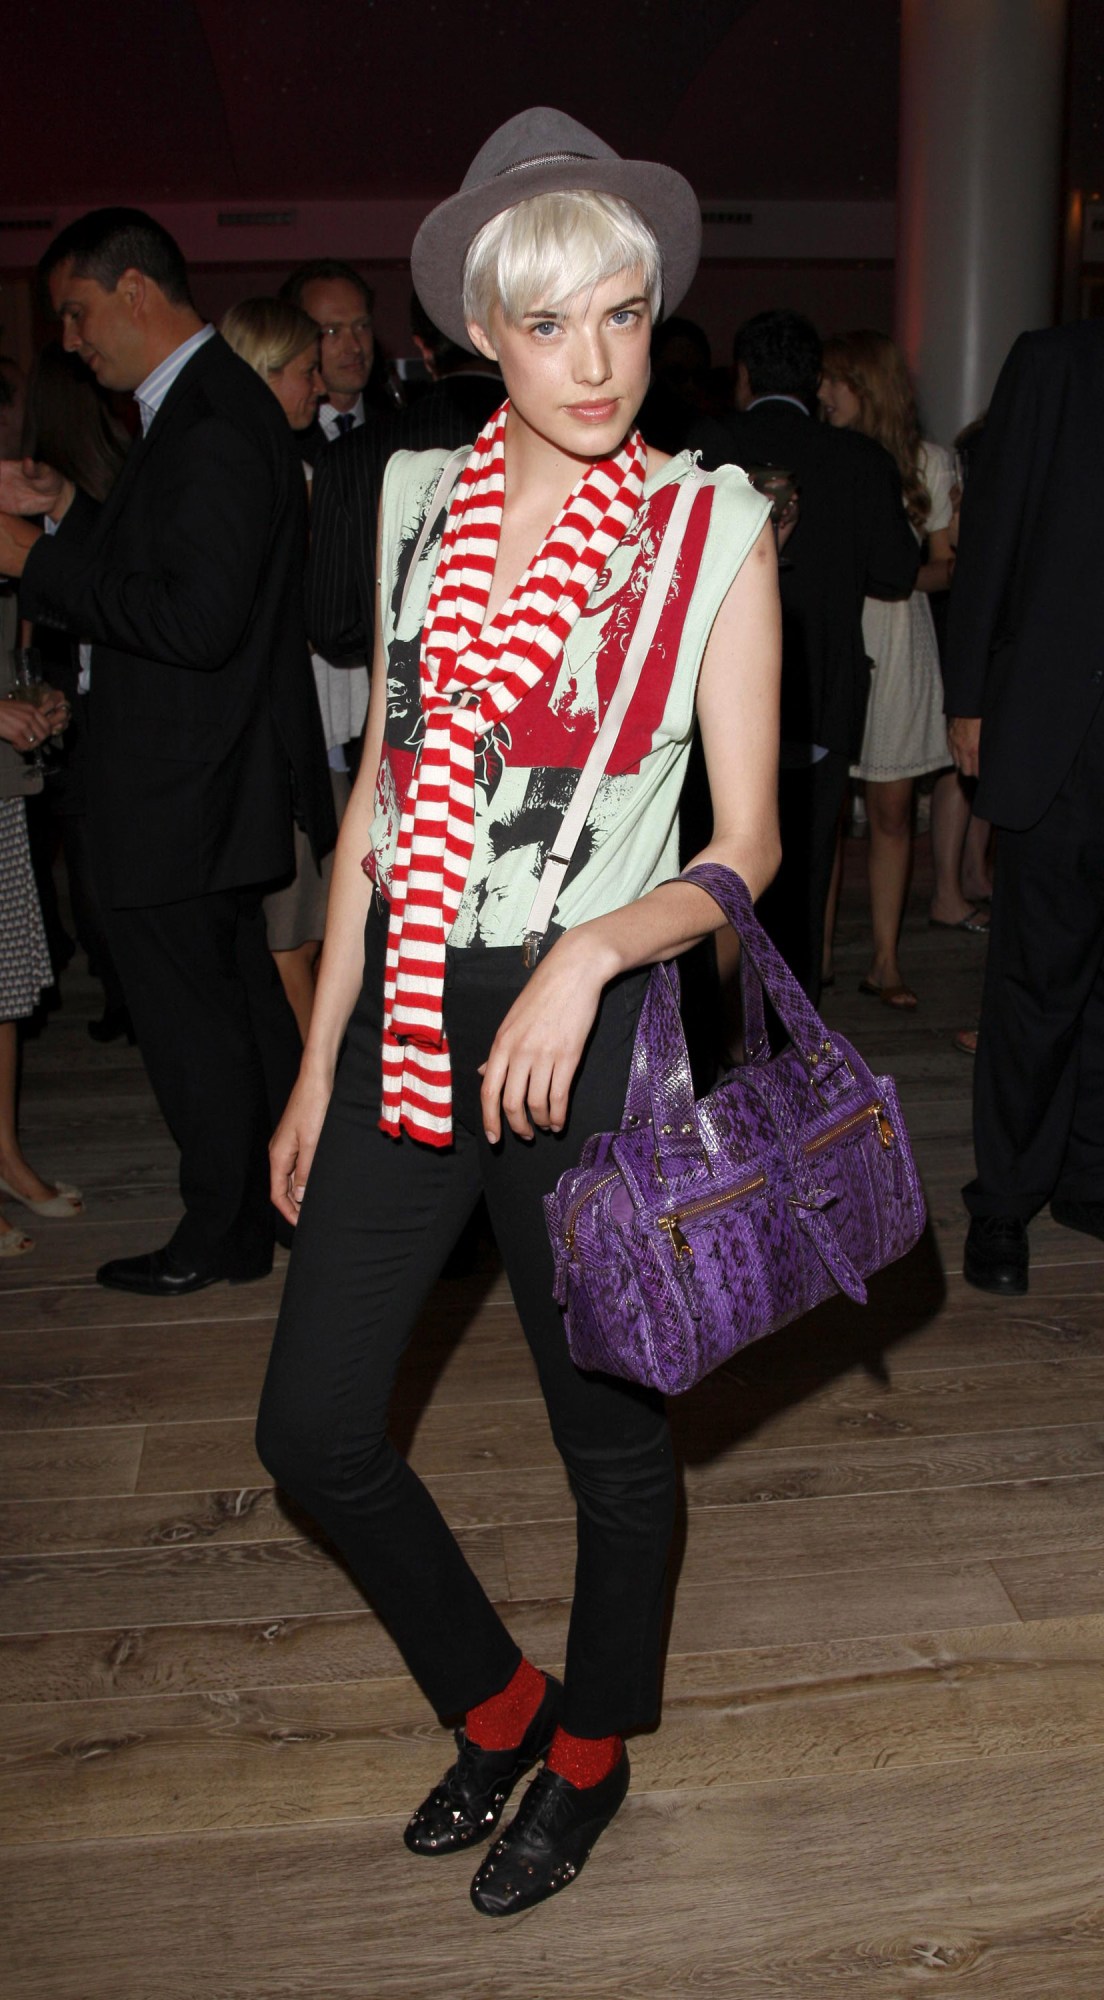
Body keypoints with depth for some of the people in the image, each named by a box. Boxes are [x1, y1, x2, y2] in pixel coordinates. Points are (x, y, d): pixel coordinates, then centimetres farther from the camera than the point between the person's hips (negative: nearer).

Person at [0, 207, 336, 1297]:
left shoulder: (212, 423, -20)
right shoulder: (210, 402, 13)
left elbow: (195, 620, -27)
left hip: (180, 793, -10)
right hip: (211, 778, 10)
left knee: (189, 1014, 3)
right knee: (241, 1000, 19)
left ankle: (225, 1231, 20)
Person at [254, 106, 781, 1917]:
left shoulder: (713, 526, -5)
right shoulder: (423, 497, 6)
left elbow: (749, 845, -5)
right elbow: (381, 785, 9)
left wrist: (589, 953, -25)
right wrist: (321, 1059, 9)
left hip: (589, 1028, -4)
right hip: (409, 1018, 5)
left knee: (611, 1433, 13)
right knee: (314, 1431, 9)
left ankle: (593, 1752, 42)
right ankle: (496, 1703, 37)